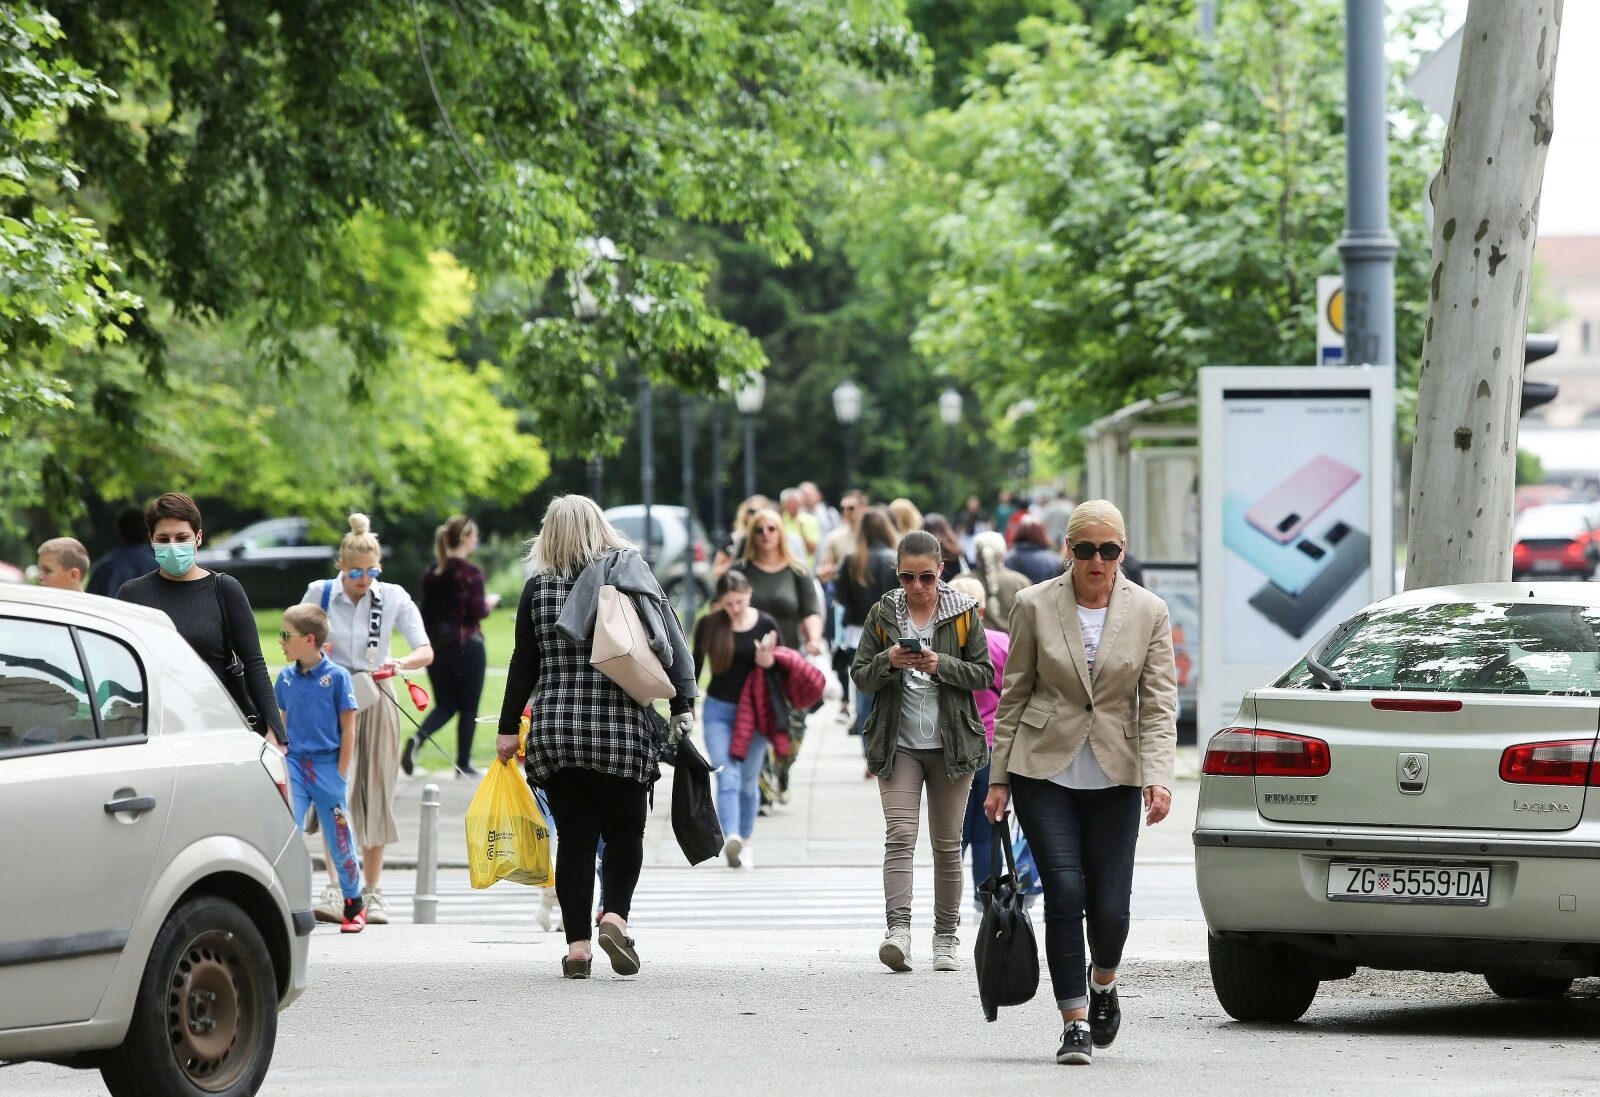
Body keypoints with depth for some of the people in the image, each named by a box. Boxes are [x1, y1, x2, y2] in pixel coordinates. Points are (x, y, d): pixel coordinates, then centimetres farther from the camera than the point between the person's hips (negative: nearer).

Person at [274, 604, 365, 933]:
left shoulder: (336, 676, -7)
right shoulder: (285, 678, 6)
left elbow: (348, 727, -4)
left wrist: (341, 774, -8)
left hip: (328, 766, -3)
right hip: (295, 765, 3)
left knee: (339, 839, 6)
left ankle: (354, 904, 23)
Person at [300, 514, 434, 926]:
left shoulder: (394, 598, -3)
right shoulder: (320, 594, -3)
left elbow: (426, 651, -8)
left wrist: (402, 663, -27)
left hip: (376, 698, 1)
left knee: (376, 791, 5)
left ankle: (372, 891, 13)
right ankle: (335, 889, -18)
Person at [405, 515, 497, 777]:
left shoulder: (430, 574, 6)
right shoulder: (470, 574, -12)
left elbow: (423, 611, 8)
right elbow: (477, 612, -14)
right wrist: (489, 604, 5)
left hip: (437, 645, 5)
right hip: (466, 645, -5)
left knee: (445, 705, 12)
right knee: (468, 707, 8)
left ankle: (417, 739, -14)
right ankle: (463, 764, 10)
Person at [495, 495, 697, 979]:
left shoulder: (538, 587, 3)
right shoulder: (633, 575, 3)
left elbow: (524, 665, 4)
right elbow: (672, 644, -1)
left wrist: (508, 728, 10)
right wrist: (683, 707, 0)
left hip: (555, 728, 1)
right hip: (624, 726, -1)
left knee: (574, 837, 5)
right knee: (625, 831, 11)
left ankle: (577, 943, 0)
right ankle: (615, 914, -11)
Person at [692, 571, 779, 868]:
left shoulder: (766, 625, -3)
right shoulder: (708, 625, -2)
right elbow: (695, 666, 10)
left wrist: (768, 661, -18)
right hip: (718, 710, -1)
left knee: (748, 781, 9)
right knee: (727, 777, -15)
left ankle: (745, 842, 23)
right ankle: (731, 840, -32)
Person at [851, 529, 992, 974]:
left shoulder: (964, 613, 2)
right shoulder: (883, 614, 4)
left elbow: (984, 674, 0)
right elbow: (860, 676, 5)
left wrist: (941, 665, -16)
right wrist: (888, 662, -15)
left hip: (950, 743, 0)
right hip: (898, 743, 0)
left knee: (947, 843, 5)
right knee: (899, 835, -14)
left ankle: (945, 938, 14)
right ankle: (898, 930, -23)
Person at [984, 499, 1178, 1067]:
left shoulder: (1149, 612, 0)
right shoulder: (1035, 605, -1)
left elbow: (1159, 705, -2)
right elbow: (1014, 695, 6)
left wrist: (1158, 778, -15)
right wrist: (999, 778, 4)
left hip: (1114, 775, 1)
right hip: (1045, 770, -1)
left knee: (1110, 906, 0)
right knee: (1065, 893, -12)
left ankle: (1102, 983, 33)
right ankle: (1076, 1023, -3)